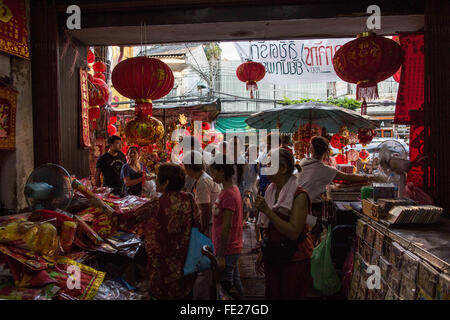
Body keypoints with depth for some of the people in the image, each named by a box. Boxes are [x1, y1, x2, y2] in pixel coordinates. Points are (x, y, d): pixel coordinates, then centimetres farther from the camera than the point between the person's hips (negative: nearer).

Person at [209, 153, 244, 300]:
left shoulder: (228, 194, -22)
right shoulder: (232, 189, 8)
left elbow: (226, 227, -23)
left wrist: (221, 256, -20)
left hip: (227, 250, -10)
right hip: (233, 248, 10)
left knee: (226, 287, 1)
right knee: (235, 284, 20)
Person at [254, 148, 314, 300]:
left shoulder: (299, 196, -19)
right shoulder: (271, 191, 3)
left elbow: (293, 233, -25)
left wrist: (267, 210, -27)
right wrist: (262, 254, 14)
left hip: (294, 260, -7)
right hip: (273, 256, 7)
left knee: (290, 296, 7)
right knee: (272, 295, 17)